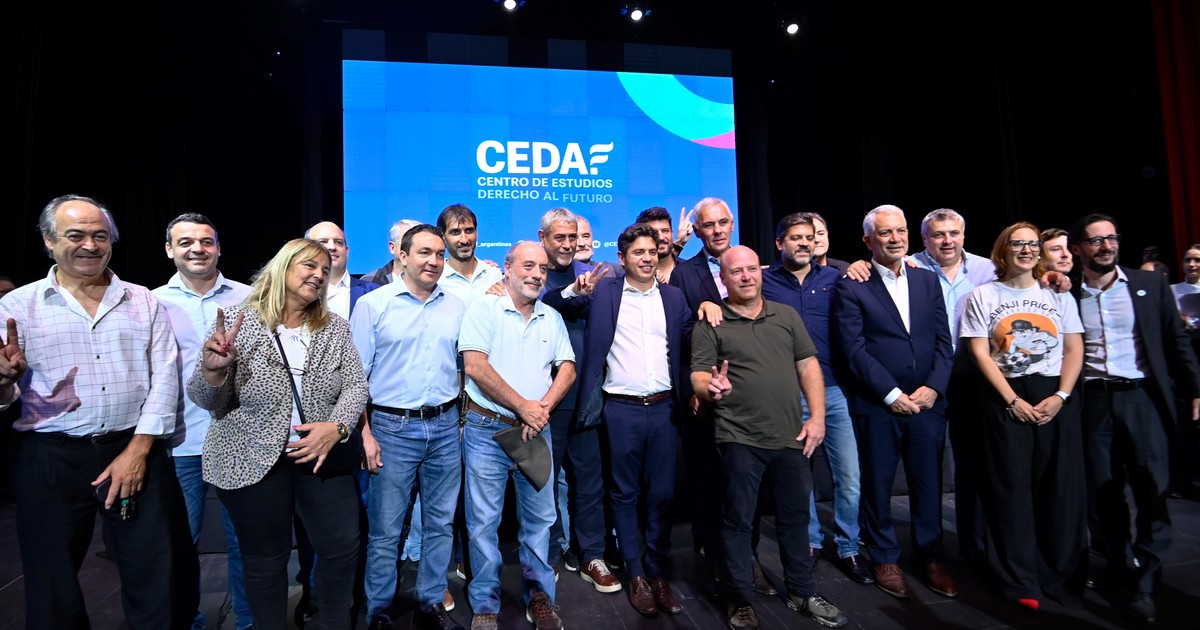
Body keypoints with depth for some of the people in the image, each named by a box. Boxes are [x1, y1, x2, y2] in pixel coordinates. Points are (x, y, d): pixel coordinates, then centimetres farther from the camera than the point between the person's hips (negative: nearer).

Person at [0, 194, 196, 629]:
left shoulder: (144, 302, 6)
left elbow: (163, 377, 0)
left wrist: (137, 450, -8)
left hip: (137, 451, 1)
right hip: (52, 459, 0)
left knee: (157, 580, 7)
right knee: (54, 588, 12)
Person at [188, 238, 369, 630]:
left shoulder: (335, 327, 3)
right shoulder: (236, 322, -6)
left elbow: (356, 385, 0)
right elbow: (206, 400, -5)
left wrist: (337, 427, -17)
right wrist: (213, 370, -27)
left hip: (322, 456, 3)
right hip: (252, 461, -2)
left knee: (344, 547, 8)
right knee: (266, 559, 11)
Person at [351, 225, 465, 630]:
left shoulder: (457, 307, 6)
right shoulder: (373, 304, -4)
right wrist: (364, 433, -8)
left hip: (445, 427, 3)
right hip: (393, 428, -3)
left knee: (440, 522, 13)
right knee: (385, 528, 7)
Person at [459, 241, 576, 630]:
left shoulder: (552, 318, 9)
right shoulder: (484, 308, -5)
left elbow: (567, 369, 6)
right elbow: (475, 366, -15)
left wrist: (544, 406, -12)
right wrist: (523, 407, -14)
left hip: (536, 433, 4)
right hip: (487, 430, -4)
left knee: (540, 518, 12)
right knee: (483, 522, 6)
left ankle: (539, 598, 29)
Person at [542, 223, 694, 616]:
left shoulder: (673, 297, 10)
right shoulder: (603, 293, 2)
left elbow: (692, 341, 13)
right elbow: (549, 305, 0)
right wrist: (576, 289, -17)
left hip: (664, 408, 2)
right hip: (621, 409, -2)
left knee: (662, 494, 9)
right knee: (626, 494, 9)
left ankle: (660, 575, 25)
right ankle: (636, 576, 23)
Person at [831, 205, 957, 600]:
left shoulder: (928, 280, 10)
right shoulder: (851, 287, -5)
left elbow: (943, 341, 6)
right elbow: (854, 349, -11)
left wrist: (933, 387, -7)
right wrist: (892, 394, -13)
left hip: (926, 401, 4)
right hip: (876, 405, -3)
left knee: (929, 483, 12)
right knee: (877, 485, 8)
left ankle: (930, 558, 29)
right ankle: (885, 559, 25)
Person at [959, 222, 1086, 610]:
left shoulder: (1059, 295, 11)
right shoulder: (983, 296, 3)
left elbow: (1074, 349, 6)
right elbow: (980, 353, -3)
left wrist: (1060, 396, -7)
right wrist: (1012, 400, -10)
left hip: (1057, 396, 3)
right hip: (1006, 399, -2)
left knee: (1063, 487, 3)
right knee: (1012, 488, 0)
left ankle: (1064, 576, 19)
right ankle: (1020, 582, 11)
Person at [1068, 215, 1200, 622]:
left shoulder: (1149, 284, 5)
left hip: (1141, 396, 0)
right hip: (1092, 401, 0)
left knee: (1152, 489, -4)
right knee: (1102, 492, 7)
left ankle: (1142, 584, 6)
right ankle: (1119, 566, 24)